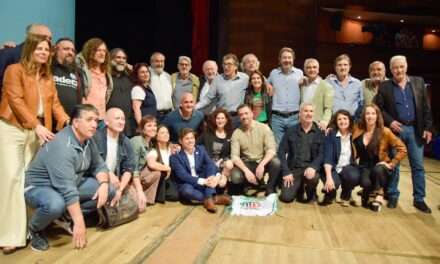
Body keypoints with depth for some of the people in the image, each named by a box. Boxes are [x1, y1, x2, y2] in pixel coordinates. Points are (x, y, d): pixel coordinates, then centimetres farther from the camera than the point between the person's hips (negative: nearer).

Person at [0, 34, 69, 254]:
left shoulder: (47, 76, 17)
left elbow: (54, 102, 9)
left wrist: (66, 121, -8)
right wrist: (36, 125, -21)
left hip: (36, 132, 6)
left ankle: (27, 228, 13)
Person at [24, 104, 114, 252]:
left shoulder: (88, 141, -4)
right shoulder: (62, 146, -31)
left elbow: (99, 166, 2)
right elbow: (68, 190, -36)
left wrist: (103, 184, -20)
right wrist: (79, 223, -37)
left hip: (71, 184, 8)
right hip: (38, 187, -7)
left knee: (109, 190, -6)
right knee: (56, 204, -40)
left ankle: (68, 216, 7)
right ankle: (35, 230, -6)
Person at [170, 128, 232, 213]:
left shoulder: (201, 149, 3)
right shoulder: (175, 156, -10)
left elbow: (210, 164, -13)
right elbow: (183, 175, -22)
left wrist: (216, 175, -36)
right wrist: (203, 181, -31)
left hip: (203, 183, 4)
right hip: (187, 184, -4)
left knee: (211, 170, -20)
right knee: (187, 190, -37)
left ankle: (209, 199, -32)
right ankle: (214, 198, -26)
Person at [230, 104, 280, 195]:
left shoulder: (264, 128, -9)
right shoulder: (236, 133, -5)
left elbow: (271, 150, -16)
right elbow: (234, 156, -12)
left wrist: (261, 165, -33)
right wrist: (246, 170, -28)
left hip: (263, 162, 0)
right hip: (247, 164, 1)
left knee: (275, 162, -32)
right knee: (235, 177, -29)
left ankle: (270, 189, -5)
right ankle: (257, 182, 4)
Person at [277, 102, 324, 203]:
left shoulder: (320, 132, 2)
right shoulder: (291, 131, 4)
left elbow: (322, 153, -5)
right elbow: (281, 152, 0)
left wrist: (313, 167, -25)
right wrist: (286, 172, -11)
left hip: (310, 168, -1)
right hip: (293, 168, 1)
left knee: (312, 177, -36)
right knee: (286, 197, -15)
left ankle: (311, 193, 2)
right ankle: (299, 187, 22)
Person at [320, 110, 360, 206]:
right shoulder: (331, 134, -8)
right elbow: (327, 156, -18)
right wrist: (329, 177, -28)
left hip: (348, 167, 3)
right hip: (332, 168, -2)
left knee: (354, 177, -31)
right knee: (334, 183, -33)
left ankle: (345, 197, 5)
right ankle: (330, 195, 9)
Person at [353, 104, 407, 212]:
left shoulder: (384, 132, -9)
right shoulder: (358, 131, -1)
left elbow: (402, 149, -6)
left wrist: (391, 164, -12)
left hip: (379, 168, -1)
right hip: (365, 167, 1)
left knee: (377, 170, -37)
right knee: (365, 183, -31)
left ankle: (379, 194, -9)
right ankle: (368, 194, 7)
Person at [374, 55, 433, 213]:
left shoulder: (418, 82, 7)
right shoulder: (384, 86, 0)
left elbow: (426, 107, 6)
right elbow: (378, 108, -1)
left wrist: (428, 127, 1)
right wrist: (389, 121, -14)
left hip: (415, 130, 2)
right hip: (395, 129, -2)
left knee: (418, 166, 6)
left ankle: (419, 199, 16)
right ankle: (393, 196, 19)